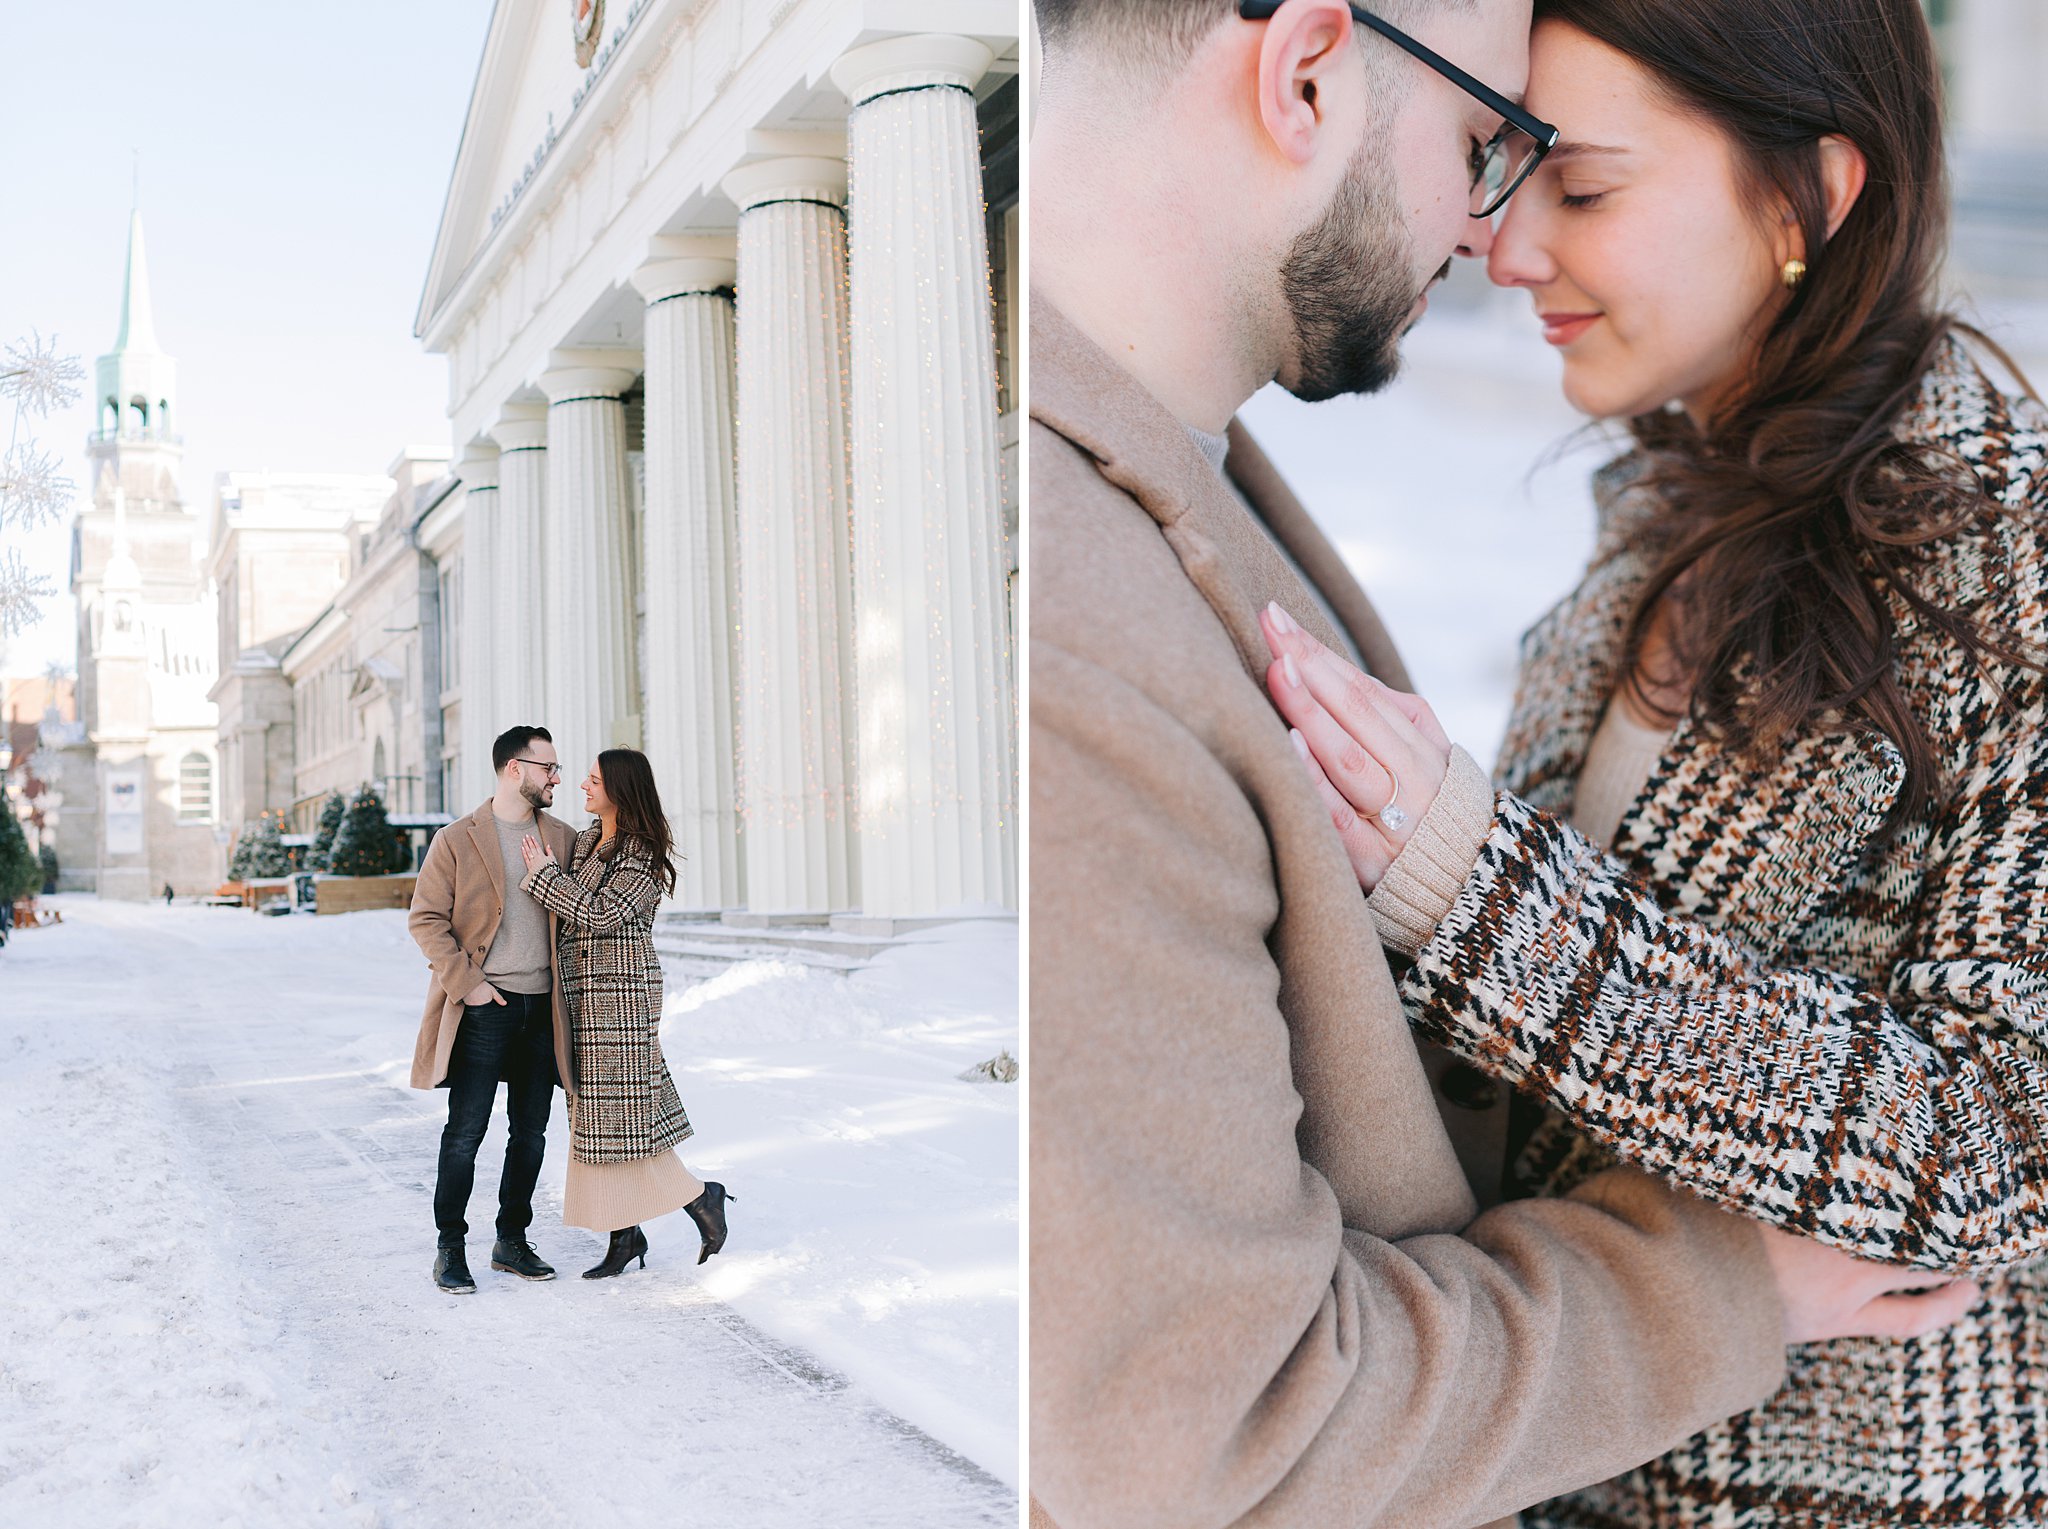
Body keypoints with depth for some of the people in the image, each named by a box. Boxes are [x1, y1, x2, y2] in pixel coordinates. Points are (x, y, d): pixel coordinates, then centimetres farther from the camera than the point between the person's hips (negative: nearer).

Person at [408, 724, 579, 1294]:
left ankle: (512, 1242, 23)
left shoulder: (563, 839, 11)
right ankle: (449, 1248, 10)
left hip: (541, 1008, 5)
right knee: (465, 1133, -3)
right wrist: (466, 982, -13)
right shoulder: (457, 841, -3)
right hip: (484, 1009, -5)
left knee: (530, 1133, 10)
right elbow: (426, 919, -5)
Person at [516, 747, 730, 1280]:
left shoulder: (645, 855, -11)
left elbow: (600, 915, -19)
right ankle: (625, 1235, 14)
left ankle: (702, 1198, 7)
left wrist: (545, 873, -13)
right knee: (594, 1115, 8)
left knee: (620, 1113, -7)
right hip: (584, 996, 9)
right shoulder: (585, 841, 13)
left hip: (620, 996, -8)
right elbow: (564, 916, 24)